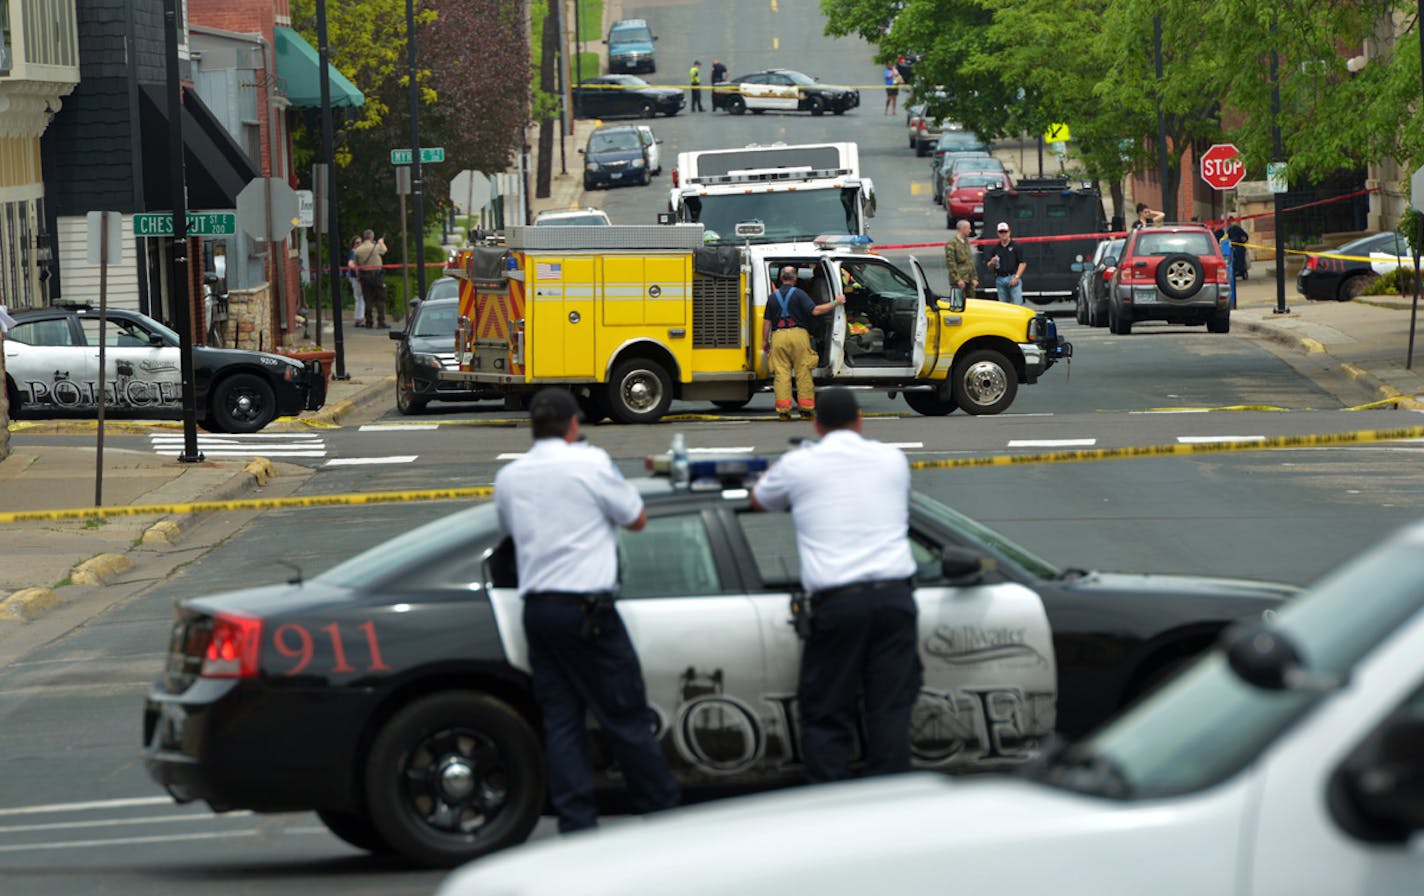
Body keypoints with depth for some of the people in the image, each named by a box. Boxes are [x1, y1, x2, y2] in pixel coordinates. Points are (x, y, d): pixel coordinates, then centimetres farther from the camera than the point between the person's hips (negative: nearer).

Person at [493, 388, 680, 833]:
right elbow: (636, 519, 3)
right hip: (585, 607, -5)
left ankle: (577, 825, 0)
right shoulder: (590, 463, -7)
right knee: (626, 717, 1)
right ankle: (665, 813, 8)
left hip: (536, 608, 5)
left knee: (560, 720, 5)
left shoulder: (508, 477, 10)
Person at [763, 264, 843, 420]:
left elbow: (767, 321, 10)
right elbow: (814, 311, -10)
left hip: (778, 337, 2)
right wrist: (836, 303, -3)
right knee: (803, 372, 3)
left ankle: (783, 410, -5)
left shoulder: (773, 296, 11)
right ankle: (806, 409, 3)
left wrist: (765, 340, 18)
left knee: (781, 374, 1)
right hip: (798, 334, -2)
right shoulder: (799, 293, -1)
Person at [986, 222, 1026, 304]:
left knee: (1017, 303, -11)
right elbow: (989, 267, 17)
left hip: (1013, 278, -4)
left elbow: (1023, 263, -2)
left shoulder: (1015, 246, 2)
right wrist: (992, 263, -7)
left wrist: (1016, 277, -12)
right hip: (1000, 280, 4)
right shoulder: (995, 249, 14)